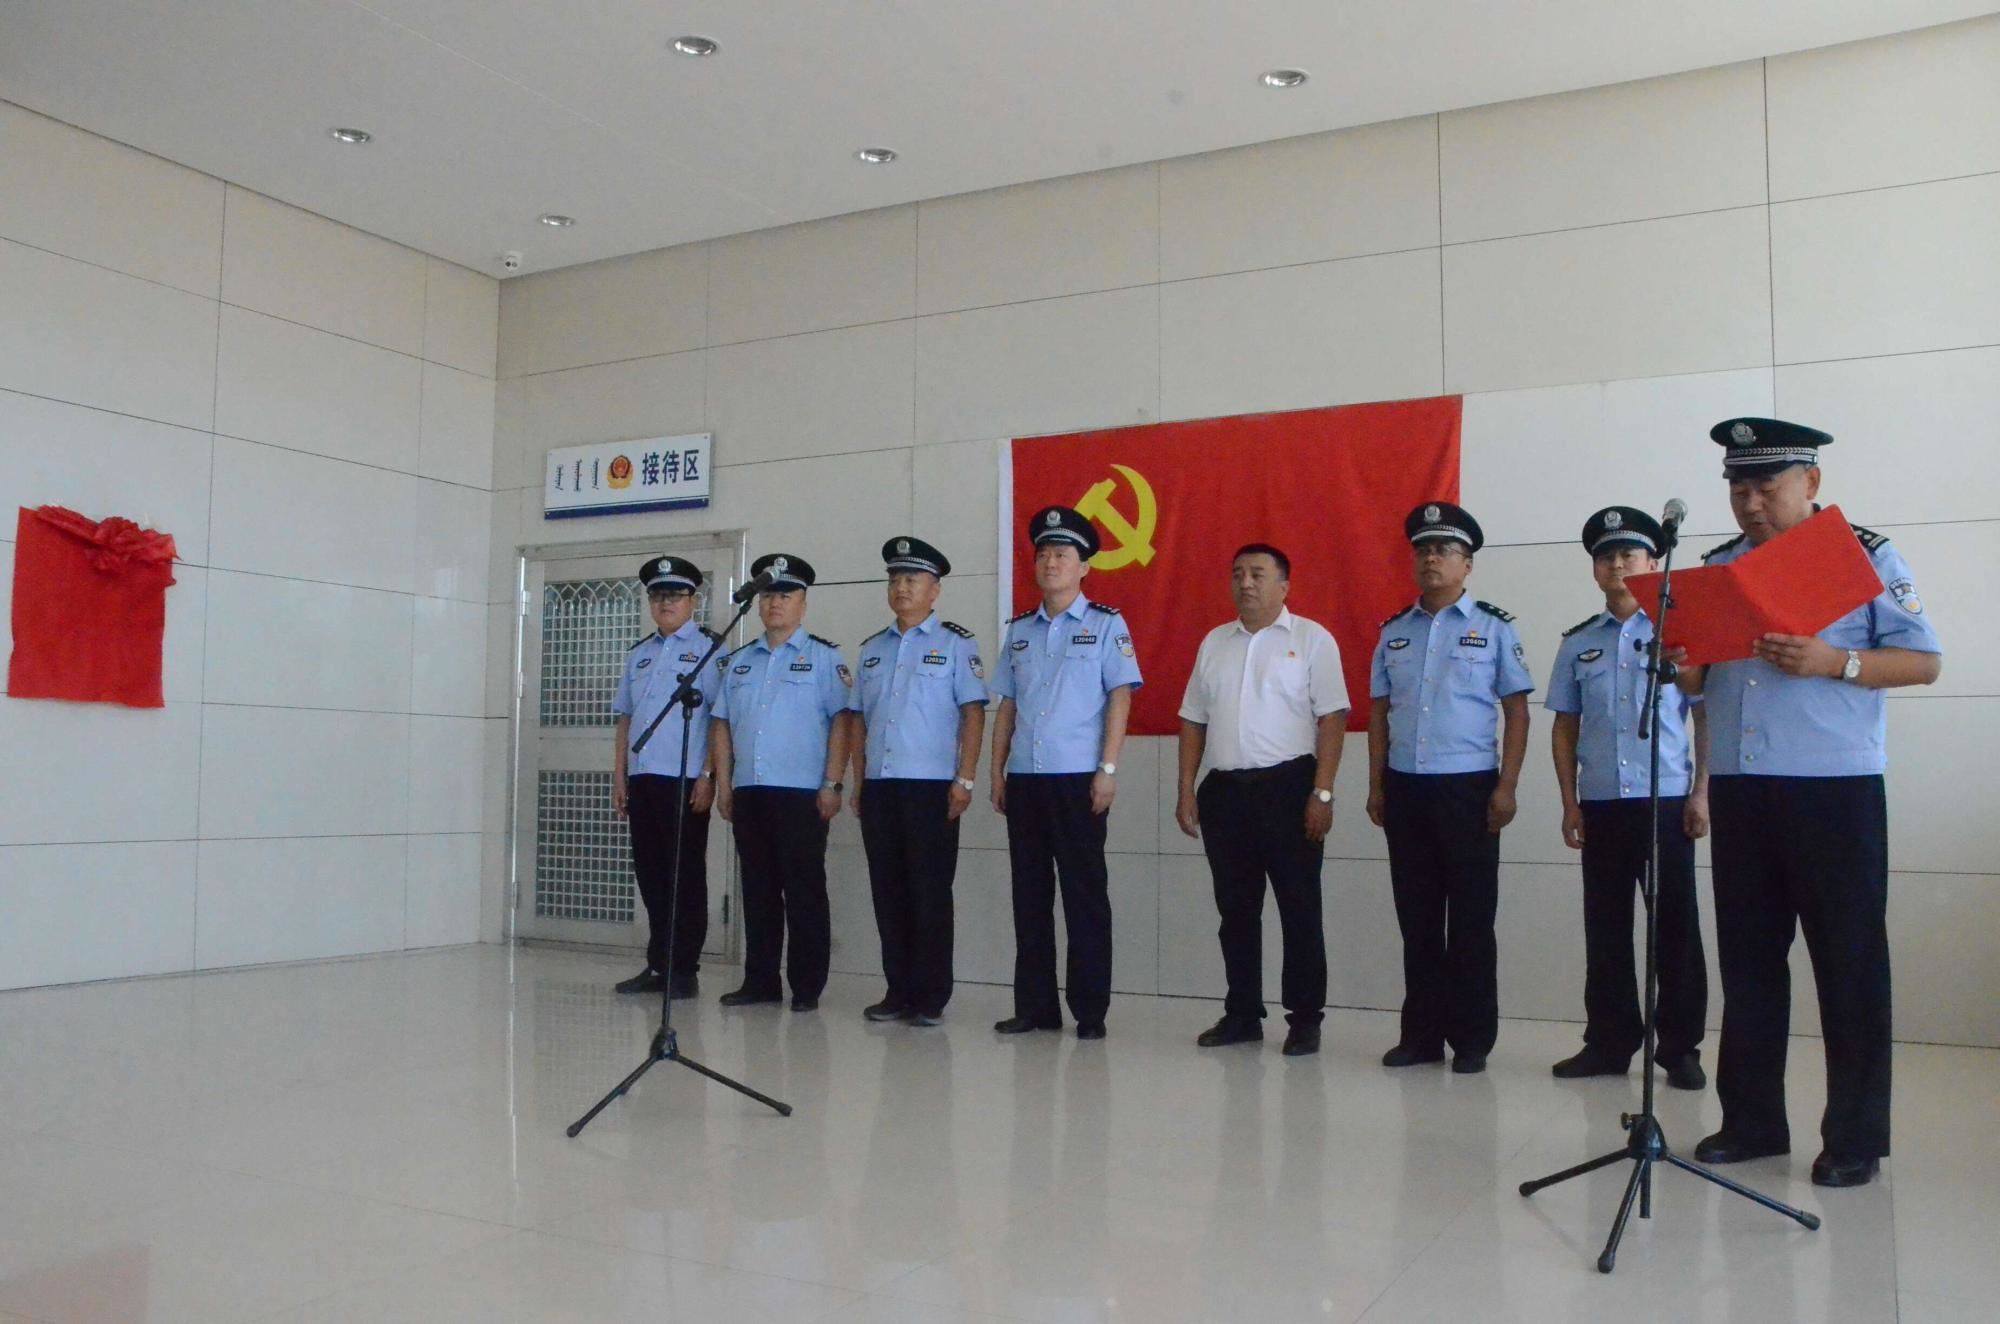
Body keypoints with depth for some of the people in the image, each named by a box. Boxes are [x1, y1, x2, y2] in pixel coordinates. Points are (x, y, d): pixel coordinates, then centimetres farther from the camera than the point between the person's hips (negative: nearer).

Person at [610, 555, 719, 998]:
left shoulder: (709, 649, -2)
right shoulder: (638, 655, 17)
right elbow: (624, 718, 19)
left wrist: (709, 778, -14)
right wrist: (619, 777, 13)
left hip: (685, 781, -6)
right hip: (642, 779, 6)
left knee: (686, 875, 0)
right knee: (650, 873, 10)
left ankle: (683, 970, 7)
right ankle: (658, 965, 19)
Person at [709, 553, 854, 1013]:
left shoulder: (823, 657, 1)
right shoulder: (739, 661, 16)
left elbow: (841, 720, -6)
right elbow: (722, 724, 16)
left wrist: (832, 784, -12)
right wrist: (723, 784, 8)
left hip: (802, 793, -5)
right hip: (749, 791, 5)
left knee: (804, 890, -1)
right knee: (758, 889, 10)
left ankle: (807, 987, 7)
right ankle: (759, 981, 18)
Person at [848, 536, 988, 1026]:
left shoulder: (955, 642, 0)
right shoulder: (872, 648, 16)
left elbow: (973, 714, -5)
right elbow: (860, 720, 17)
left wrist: (965, 779, -12)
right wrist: (858, 783, 11)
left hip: (931, 787, -5)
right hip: (879, 787, 5)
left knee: (930, 893, -1)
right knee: (888, 893, 8)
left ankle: (931, 998, 7)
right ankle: (898, 992, 16)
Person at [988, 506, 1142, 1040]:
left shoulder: (1106, 625, 1)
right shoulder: (1019, 631, 14)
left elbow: (1120, 698, -4)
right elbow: (1007, 706, 15)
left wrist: (1108, 769, -11)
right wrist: (997, 771, 9)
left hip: (1077, 779, -4)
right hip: (1024, 778, 5)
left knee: (1084, 893, 0)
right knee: (1029, 892, 8)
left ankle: (1090, 1010, 8)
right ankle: (1034, 1006, 16)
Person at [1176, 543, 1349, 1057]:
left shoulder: (1311, 639, -1)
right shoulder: (1214, 642, 13)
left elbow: (1331, 720, -7)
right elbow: (1193, 721, 14)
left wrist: (1322, 794, -14)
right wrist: (1187, 791, 7)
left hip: (1288, 785, -4)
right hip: (1225, 789, 5)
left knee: (1299, 908, 2)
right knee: (1235, 909, 11)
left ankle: (1305, 1019, 12)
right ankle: (1242, 1014, 21)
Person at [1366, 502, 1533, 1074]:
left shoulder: (1494, 627, 1)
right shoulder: (1393, 632, 11)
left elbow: (1517, 711, -1)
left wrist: (1506, 787, -8)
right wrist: (1376, 787, 8)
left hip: (1468, 788, -3)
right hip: (1405, 789, 4)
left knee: (1470, 920, 3)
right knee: (1416, 918, 8)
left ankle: (1472, 1040, 12)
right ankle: (1421, 1033, 17)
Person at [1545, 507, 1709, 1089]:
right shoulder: (1578, 642, 10)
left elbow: (1705, 717, 1)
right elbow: (1565, 727, 12)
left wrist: (1701, 794, -6)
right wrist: (1569, 803, 6)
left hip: (1667, 802, -3)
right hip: (1600, 804, 3)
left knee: (1675, 926, 2)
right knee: (1605, 927, 7)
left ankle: (1681, 1048, 11)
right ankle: (1608, 1042, 15)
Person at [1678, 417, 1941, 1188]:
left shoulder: (1865, 556, -2)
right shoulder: (1717, 569, 12)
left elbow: (1925, 661, -4)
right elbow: (1696, 680, 15)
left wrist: (1833, 662, -19)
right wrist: (1679, 664, -7)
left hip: (1835, 788, -5)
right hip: (1739, 790, 5)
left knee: (1849, 962, 3)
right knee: (1748, 958, 11)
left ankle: (1856, 1138, 13)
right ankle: (1752, 1120, 22)